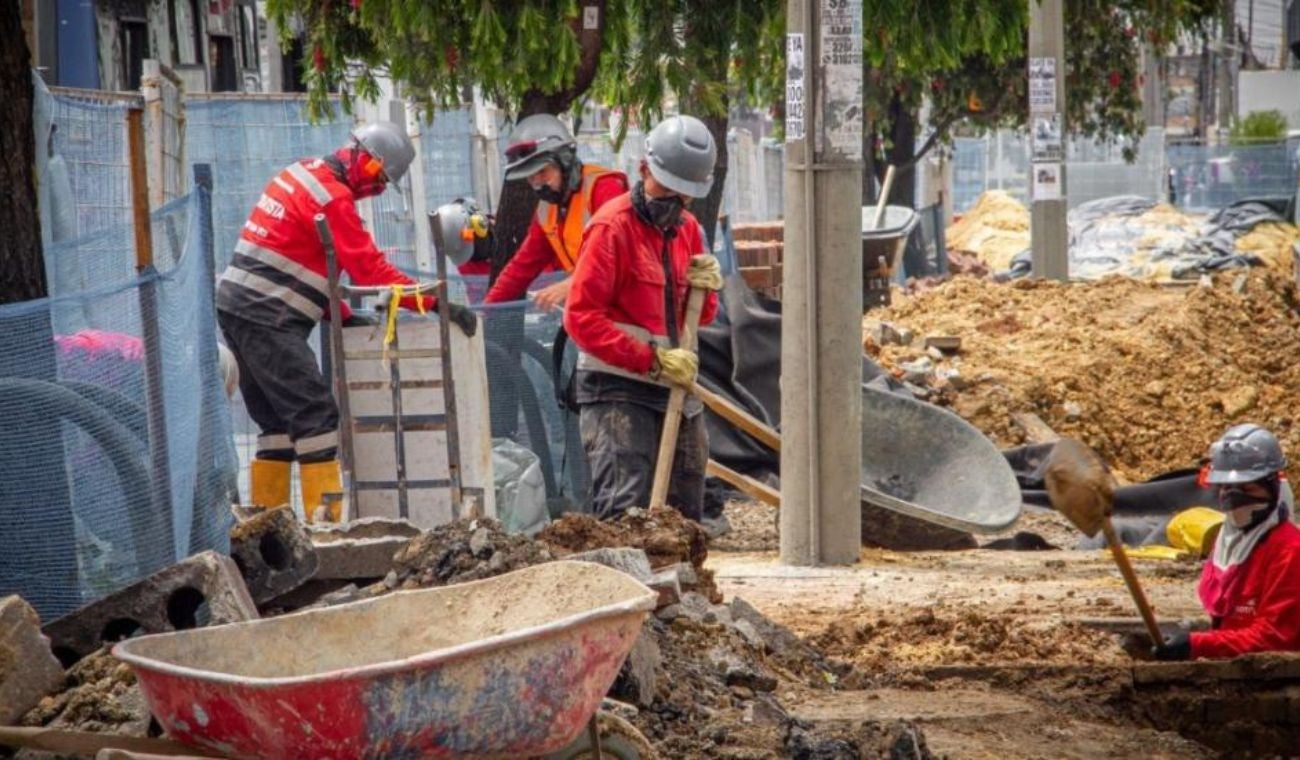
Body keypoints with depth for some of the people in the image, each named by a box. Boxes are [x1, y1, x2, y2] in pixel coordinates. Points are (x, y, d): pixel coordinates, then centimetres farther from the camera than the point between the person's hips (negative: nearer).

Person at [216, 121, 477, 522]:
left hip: (236, 306, 10)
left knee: (278, 420, 14)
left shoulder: (303, 173, 16)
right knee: (316, 416, -10)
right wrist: (435, 302, -16)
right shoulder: (333, 197, -14)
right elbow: (370, 269, -17)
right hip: (267, 318, -10)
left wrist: (339, 314, 14)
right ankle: (325, 521, -13)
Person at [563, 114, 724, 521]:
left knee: (685, 513, 10)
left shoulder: (687, 229, 14)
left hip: (675, 390, 8)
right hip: (617, 391, -8)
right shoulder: (612, 226, -10)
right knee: (625, 511, -14)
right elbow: (581, 317, -16)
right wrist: (653, 360, -20)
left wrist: (705, 289, -3)